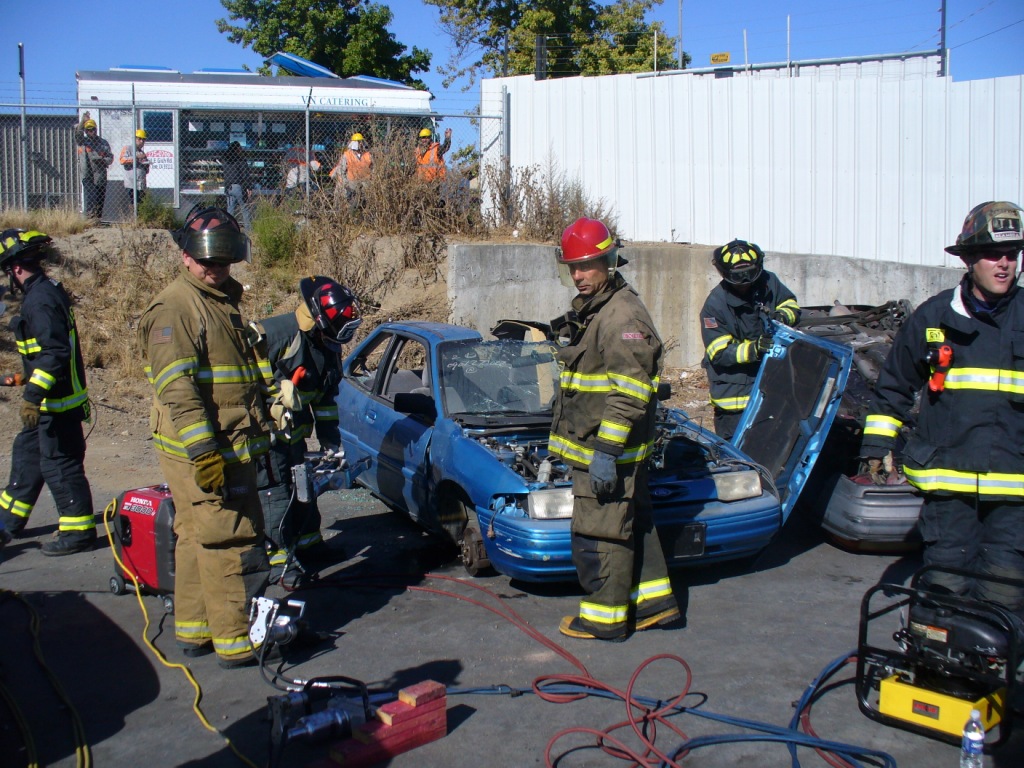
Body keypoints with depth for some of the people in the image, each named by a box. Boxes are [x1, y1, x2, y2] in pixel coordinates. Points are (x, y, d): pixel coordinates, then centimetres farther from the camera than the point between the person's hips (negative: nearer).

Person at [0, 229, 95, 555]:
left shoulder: (40, 300, -21)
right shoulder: (48, 290, 11)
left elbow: (53, 352, -28)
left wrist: (33, 394, -27)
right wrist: (30, 380, 29)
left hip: (57, 402, -11)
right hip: (53, 399, 11)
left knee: (59, 464, -2)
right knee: (27, 453, 21)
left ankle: (79, 531, 7)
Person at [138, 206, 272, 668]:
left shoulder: (223, 301, 19)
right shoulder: (175, 307, -12)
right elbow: (176, 386, -22)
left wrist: (258, 435, 30)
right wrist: (202, 449, -27)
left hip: (230, 447, 10)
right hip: (201, 453, -10)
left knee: (197, 539, 16)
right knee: (231, 542, -7)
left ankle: (193, 629, 25)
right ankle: (236, 641, 0)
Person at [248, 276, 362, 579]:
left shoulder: (328, 349, 5)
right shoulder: (275, 333, -23)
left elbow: (325, 400, 12)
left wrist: (331, 443, 8)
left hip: (292, 432, 9)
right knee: (275, 492, -7)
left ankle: (308, 542, 35)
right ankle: (276, 560, 1)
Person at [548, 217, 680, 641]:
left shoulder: (621, 315, -19)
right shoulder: (592, 311, 15)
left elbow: (630, 392, -24)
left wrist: (606, 450, -26)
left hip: (607, 450, -11)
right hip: (594, 445, 11)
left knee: (599, 532, -2)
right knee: (633, 524, 17)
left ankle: (604, 618, 9)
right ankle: (654, 601, 27)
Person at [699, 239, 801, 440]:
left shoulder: (768, 282, -3)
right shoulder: (715, 305, -16)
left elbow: (792, 306, 13)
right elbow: (720, 354, -18)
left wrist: (782, 316, -12)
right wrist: (754, 349, -33)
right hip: (733, 390, -5)